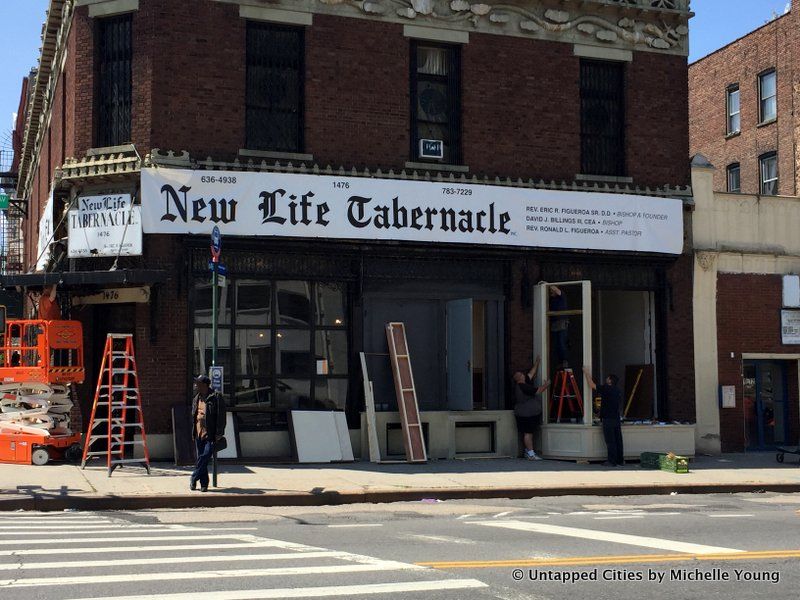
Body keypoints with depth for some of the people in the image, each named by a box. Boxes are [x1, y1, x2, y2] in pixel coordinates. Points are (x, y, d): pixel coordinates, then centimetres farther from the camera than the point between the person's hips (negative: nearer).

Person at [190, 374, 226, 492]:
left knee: (205, 457, -13)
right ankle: (204, 484, 11)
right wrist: (193, 433, 17)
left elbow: (221, 416, -9)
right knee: (201, 458, 6)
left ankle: (194, 479, 1)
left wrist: (219, 433, -14)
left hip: (210, 435, -7)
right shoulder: (196, 399, 16)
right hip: (199, 434, 7)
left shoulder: (215, 398, -7)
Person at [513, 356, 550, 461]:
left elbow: (532, 373, 20)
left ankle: (528, 452, 20)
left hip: (529, 413, 11)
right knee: (528, 433, -9)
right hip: (526, 414, -11)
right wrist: (545, 385, 0)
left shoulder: (521, 384, 10)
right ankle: (531, 454, -10)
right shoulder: (523, 387, -19)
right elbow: (538, 391, -17)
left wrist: (537, 363, 25)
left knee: (529, 433, 14)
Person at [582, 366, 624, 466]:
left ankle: (612, 462, -2)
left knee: (610, 441, -4)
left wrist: (587, 373, 6)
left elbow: (592, 385, -5)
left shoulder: (606, 389, -12)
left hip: (608, 420, -7)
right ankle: (620, 461, 14)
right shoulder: (618, 391, 9)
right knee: (618, 441, 10)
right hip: (617, 419, 7)